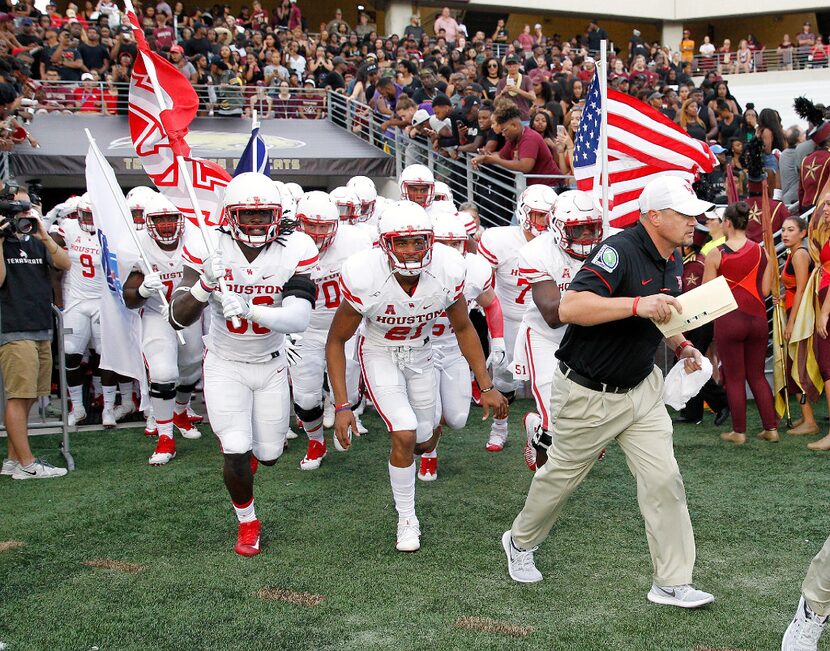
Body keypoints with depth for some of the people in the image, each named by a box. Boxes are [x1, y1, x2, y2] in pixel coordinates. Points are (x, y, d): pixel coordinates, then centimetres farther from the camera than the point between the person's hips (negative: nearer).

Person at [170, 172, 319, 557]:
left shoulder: (294, 250, -19)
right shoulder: (208, 248, -20)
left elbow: (299, 318, -29)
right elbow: (178, 319, -23)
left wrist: (249, 311, -47)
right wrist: (206, 284, -43)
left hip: (271, 363, 2)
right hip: (225, 364, -1)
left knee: (270, 454, 11)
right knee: (236, 453, -8)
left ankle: (254, 450, 51)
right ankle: (247, 523, 20)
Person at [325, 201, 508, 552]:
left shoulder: (447, 270, -24)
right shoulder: (365, 277, -32)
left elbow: (463, 329, -6)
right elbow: (336, 341, -19)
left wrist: (487, 387, -6)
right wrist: (341, 406, -24)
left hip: (420, 354, 3)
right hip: (380, 354, -3)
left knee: (424, 443, 9)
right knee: (405, 437, -17)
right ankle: (407, 520, 5)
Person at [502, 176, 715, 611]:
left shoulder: (673, 261, 5)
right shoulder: (620, 251, -24)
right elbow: (570, 308, -36)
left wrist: (681, 345, 7)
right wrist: (637, 304, -42)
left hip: (641, 388, 7)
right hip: (587, 394, -7)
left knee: (663, 481, 0)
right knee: (560, 476, 12)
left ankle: (672, 583, 10)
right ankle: (521, 542, 38)